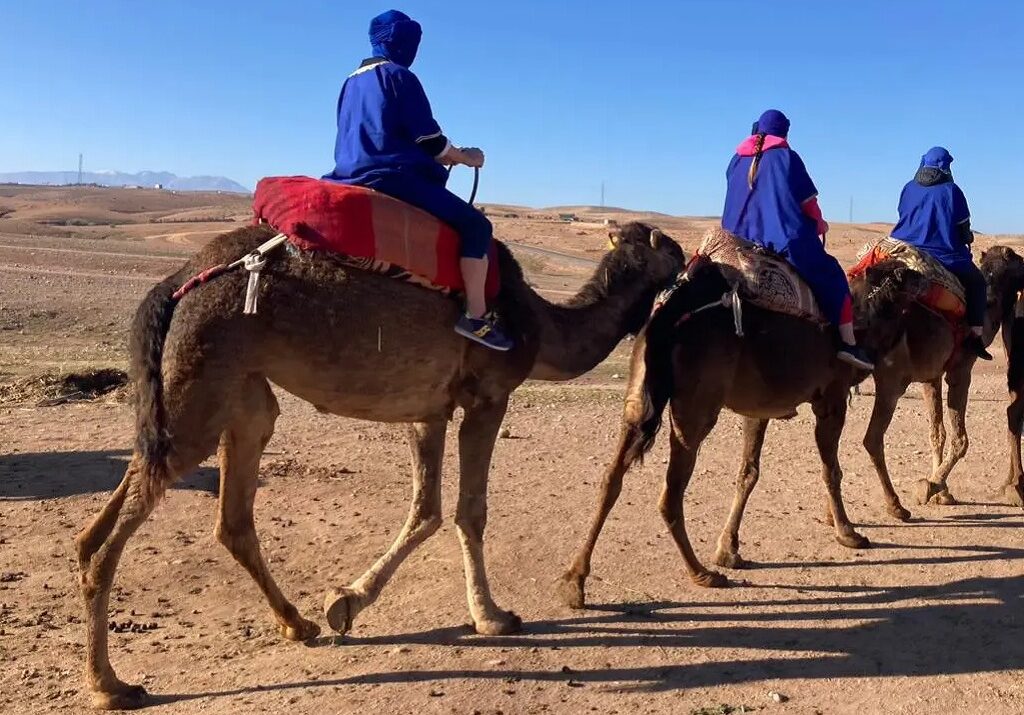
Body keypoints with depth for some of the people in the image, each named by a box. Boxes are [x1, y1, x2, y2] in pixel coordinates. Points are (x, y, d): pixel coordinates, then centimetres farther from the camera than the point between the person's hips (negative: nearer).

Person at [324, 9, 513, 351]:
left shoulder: (352, 81, 20)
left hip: (353, 176, 9)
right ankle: (475, 317, -14)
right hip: (391, 176, -9)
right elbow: (428, 138, -8)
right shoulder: (399, 76, -5)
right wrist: (466, 157, 11)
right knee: (476, 225, -9)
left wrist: (441, 157, 30)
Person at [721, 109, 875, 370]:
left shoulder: (737, 160, 13)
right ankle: (848, 343, -2)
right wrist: (819, 224, 17)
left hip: (740, 242, 5)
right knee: (832, 277, 6)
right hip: (787, 240, -5)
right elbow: (808, 201, 0)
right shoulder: (786, 157, -1)